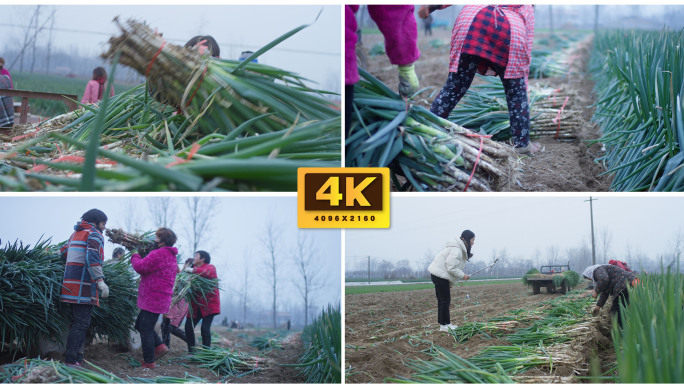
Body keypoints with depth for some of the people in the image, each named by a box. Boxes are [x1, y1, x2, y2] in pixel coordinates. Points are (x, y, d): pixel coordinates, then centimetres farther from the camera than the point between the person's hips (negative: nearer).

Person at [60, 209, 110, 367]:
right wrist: (100, 281, -24)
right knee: (81, 323, -9)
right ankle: (71, 360, -12)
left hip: (71, 284, 9)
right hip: (84, 285, -9)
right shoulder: (95, 234, -5)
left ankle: (77, 357, 17)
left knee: (79, 321, 14)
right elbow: (92, 258, -18)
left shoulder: (75, 233, 23)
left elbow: (63, 253, 26)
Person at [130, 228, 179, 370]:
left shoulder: (159, 254, -17)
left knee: (146, 329, -4)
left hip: (153, 299, -11)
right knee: (140, 325, 19)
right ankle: (160, 346, 13)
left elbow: (140, 267, -19)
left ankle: (149, 363, 2)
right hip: (162, 299, 11)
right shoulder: (171, 256, 18)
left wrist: (135, 256, 0)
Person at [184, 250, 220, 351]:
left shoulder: (210, 267, 0)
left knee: (205, 328, -15)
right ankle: (191, 352, 9)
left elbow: (208, 273, -26)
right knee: (188, 327, -3)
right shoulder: (194, 270, 20)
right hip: (196, 305, 6)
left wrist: (191, 270, -21)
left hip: (209, 304, -6)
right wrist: (185, 269, 0)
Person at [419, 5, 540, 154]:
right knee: (516, 92, 15)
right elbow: (526, 54, 30)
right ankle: (522, 143, 19)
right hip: (511, 31, -1)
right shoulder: (528, 9, 35)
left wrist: (430, 6, 14)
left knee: (454, 86, 7)